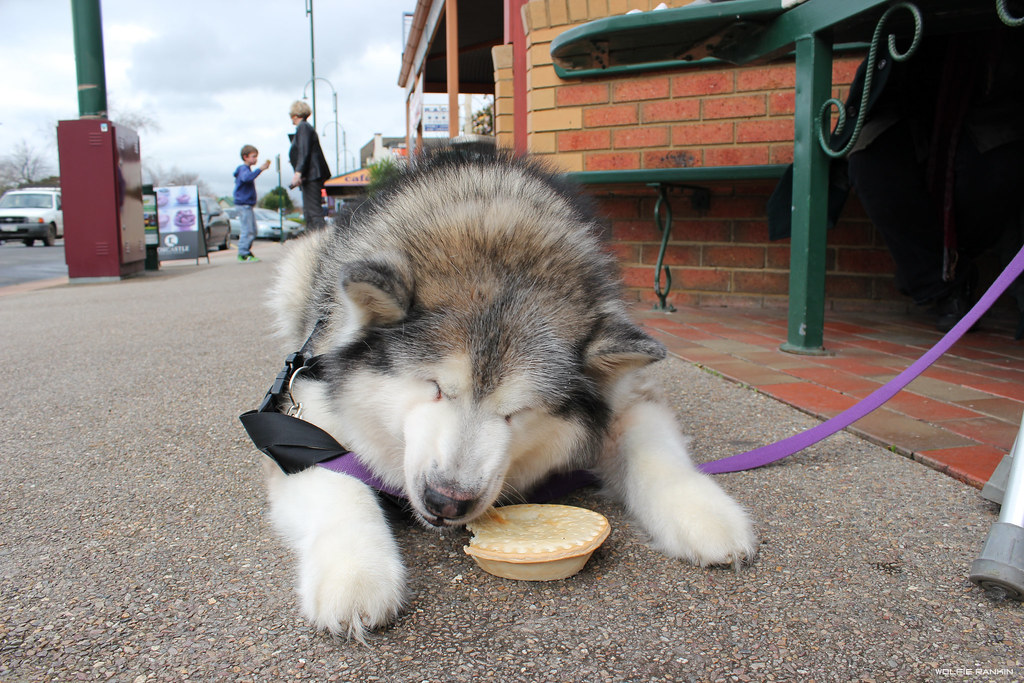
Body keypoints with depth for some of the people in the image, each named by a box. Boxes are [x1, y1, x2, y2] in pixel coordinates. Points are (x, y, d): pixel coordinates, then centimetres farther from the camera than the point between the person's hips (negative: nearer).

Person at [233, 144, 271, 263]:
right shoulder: (243, 169, -12)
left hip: (247, 205, 11)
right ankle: (243, 254, -11)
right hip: (243, 204, -11)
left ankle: (246, 251, 19)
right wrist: (260, 169, -39)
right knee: (248, 230, -13)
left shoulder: (247, 169, 20)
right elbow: (246, 177, -36)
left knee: (252, 230, 13)